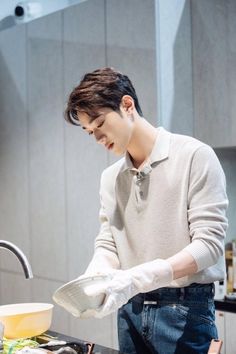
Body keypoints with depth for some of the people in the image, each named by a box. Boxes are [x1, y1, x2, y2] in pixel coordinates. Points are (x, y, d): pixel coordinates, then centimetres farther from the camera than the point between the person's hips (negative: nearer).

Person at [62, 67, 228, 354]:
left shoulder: (195, 156, -9)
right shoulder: (110, 178, 10)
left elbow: (208, 243, -15)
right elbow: (107, 245, 9)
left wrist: (139, 277, -26)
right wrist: (90, 281, -14)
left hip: (184, 310, -5)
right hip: (130, 310, 5)